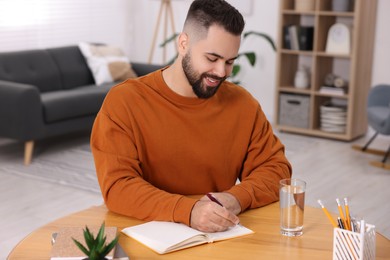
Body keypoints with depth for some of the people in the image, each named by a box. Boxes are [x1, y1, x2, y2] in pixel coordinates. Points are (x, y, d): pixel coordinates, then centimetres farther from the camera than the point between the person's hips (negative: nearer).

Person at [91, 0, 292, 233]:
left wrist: (237, 198, -17)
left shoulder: (242, 103, 0)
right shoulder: (123, 102, -9)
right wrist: (188, 210, -30)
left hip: (221, 236, 2)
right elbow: (117, 186, -16)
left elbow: (276, 168, 4)